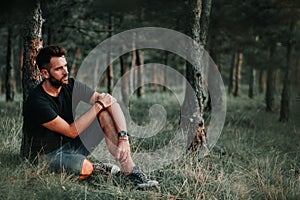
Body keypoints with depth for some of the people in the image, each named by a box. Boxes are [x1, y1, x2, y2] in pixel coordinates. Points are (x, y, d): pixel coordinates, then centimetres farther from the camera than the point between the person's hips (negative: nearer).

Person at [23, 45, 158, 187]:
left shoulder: (72, 86, -6)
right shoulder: (37, 102, -25)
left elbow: (112, 102, -10)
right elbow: (72, 131, -23)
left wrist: (123, 137, -24)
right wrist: (98, 105, -18)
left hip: (73, 146, 7)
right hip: (48, 155, -6)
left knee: (105, 113, -14)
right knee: (84, 168, -38)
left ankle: (130, 170, -16)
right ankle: (97, 168, 1)